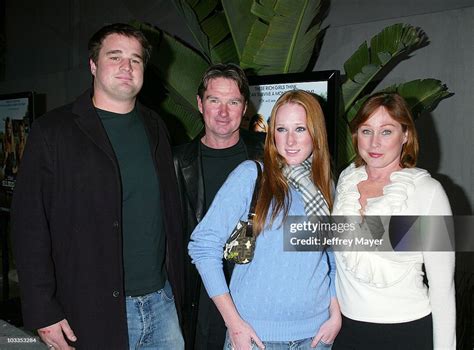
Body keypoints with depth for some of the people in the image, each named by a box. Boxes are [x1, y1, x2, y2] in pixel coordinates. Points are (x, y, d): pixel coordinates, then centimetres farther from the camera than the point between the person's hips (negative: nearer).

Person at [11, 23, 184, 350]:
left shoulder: (155, 127, 7)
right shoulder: (53, 131, -7)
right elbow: (30, 224, -9)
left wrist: (178, 285, 10)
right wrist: (43, 312, -11)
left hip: (163, 301, 5)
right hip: (95, 313, -4)